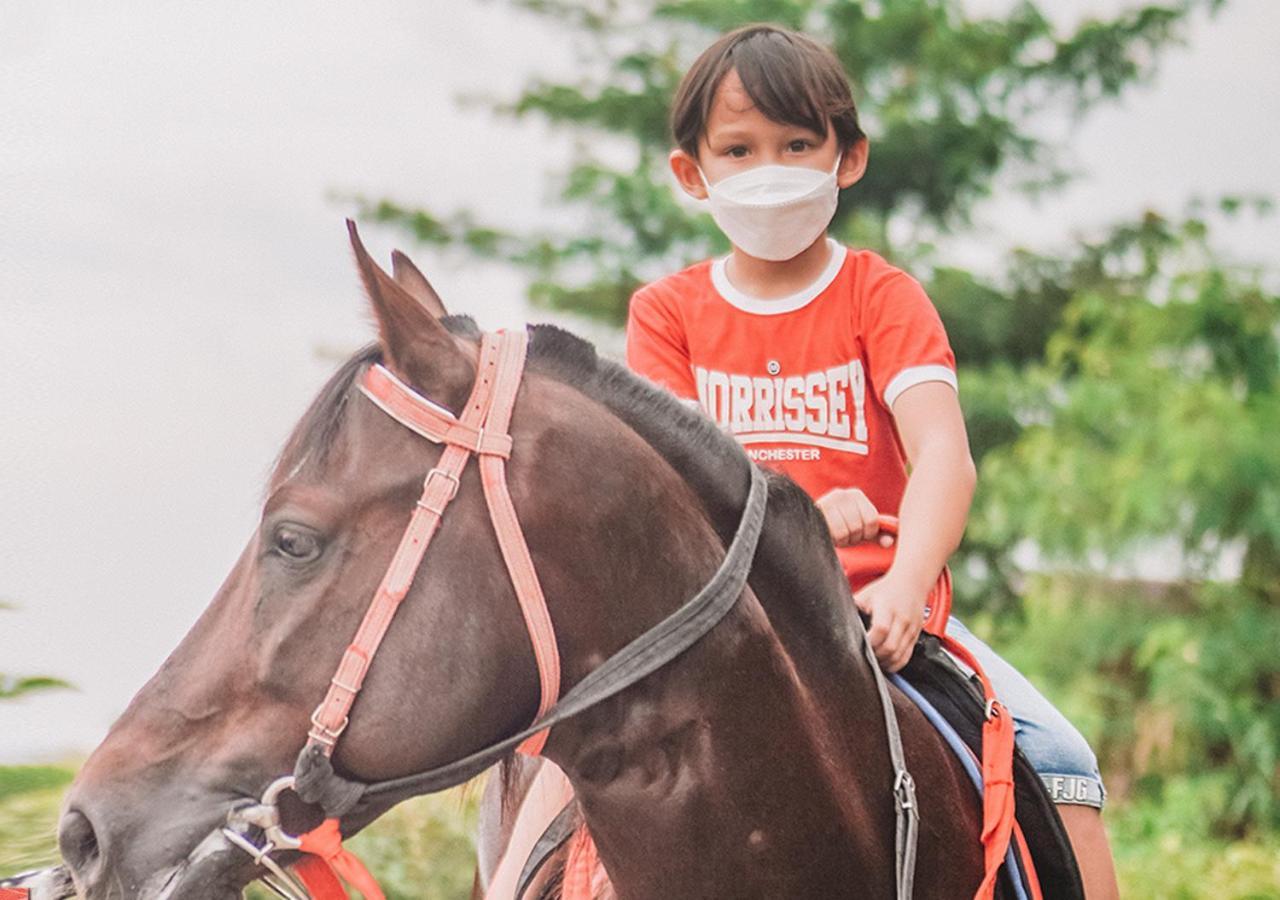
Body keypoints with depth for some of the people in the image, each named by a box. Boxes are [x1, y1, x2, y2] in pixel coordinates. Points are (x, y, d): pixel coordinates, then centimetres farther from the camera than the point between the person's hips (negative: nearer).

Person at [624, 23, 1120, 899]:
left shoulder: (882, 295, 3)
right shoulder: (667, 311, 7)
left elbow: (943, 455, -12)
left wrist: (906, 584, -32)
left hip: (874, 604, 0)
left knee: (1057, 756, -17)